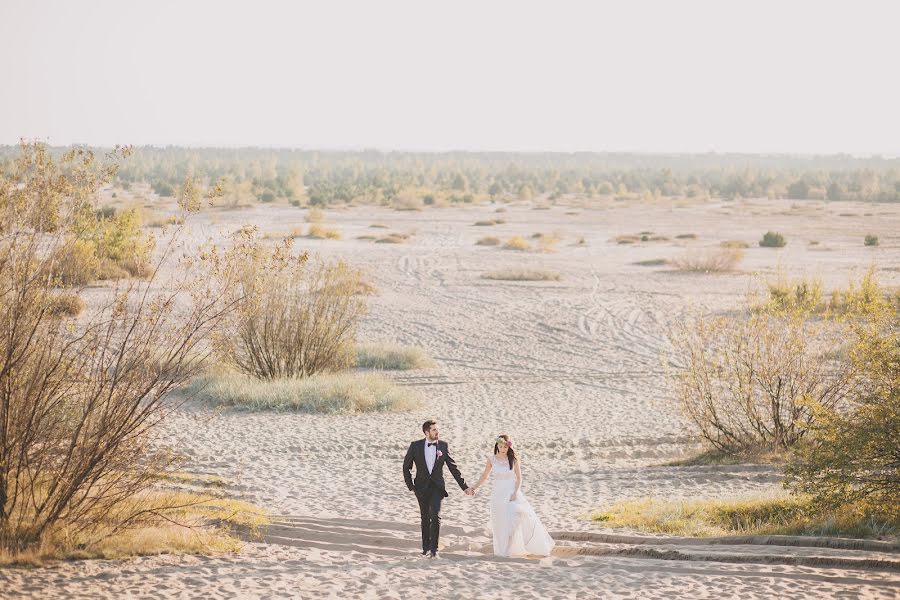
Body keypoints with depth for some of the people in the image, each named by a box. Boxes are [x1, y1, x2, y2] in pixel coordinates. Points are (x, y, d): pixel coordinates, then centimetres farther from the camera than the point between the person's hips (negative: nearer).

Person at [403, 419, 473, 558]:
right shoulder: (415, 446, -4)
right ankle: (426, 547, 22)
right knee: (425, 518, 10)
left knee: (435, 516, -16)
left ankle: (434, 549, -11)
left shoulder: (443, 446, -1)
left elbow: (453, 467, 4)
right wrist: (410, 486, 1)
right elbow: (406, 467, 6)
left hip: (437, 486, -1)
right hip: (422, 487, 1)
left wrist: (464, 487, 3)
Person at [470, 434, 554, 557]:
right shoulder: (492, 459, 0)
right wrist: (474, 487, -2)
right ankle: (503, 551, 14)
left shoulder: (513, 459, -4)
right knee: (500, 523, 4)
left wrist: (515, 493, -12)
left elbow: (519, 478, -1)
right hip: (498, 494, 2)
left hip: (511, 493, -2)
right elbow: (484, 476, 8)